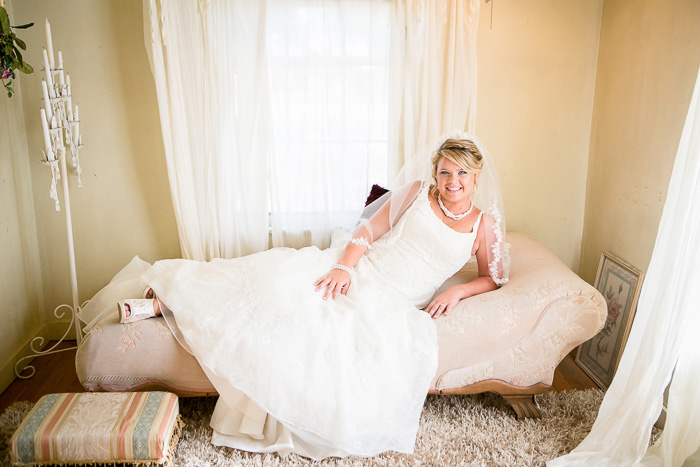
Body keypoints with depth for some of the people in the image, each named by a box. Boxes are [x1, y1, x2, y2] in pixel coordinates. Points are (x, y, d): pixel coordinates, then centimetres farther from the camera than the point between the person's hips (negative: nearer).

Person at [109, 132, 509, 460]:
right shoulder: (418, 193, 4)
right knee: (275, 286, -18)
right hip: (356, 272, 0)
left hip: (393, 305, 0)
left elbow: (494, 278, 15)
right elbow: (367, 231, 1)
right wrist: (344, 266, -16)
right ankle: (164, 300, -7)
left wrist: (459, 290, -6)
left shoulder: (485, 224, 6)